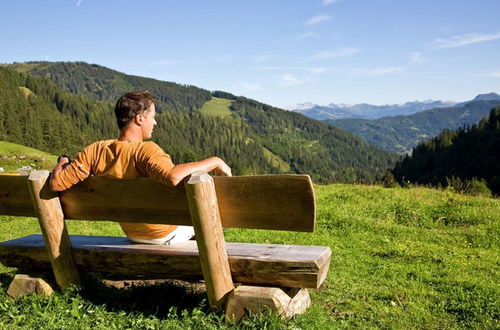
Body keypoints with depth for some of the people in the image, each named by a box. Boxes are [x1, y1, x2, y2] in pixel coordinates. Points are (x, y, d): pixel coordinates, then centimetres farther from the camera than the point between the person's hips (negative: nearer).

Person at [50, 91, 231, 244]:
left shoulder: (95, 152, -15)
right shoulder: (146, 150, -32)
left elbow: (56, 184, -14)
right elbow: (173, 176, -51)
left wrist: (62, 163, 8)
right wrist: (214, 162, -37)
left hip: (132, 233, 6)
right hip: (167, 234, -6)